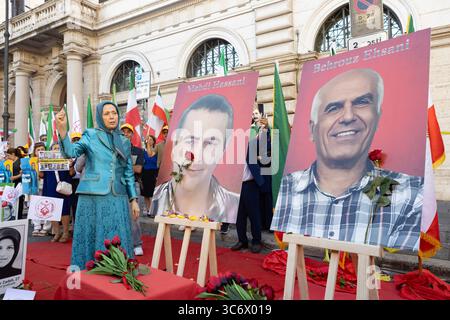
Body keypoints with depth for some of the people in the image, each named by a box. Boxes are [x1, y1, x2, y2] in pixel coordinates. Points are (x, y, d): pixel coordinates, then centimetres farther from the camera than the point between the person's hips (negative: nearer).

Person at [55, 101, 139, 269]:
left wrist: (133, 200, 8)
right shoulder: (90, 135, 4)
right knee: (92, 238, 3)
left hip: (117, 199, 3)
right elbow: (71, 152, -13)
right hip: (93, 197, -2)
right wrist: (62, 129, -28)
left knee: (117, 241, 4)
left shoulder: (125, 142, 13)